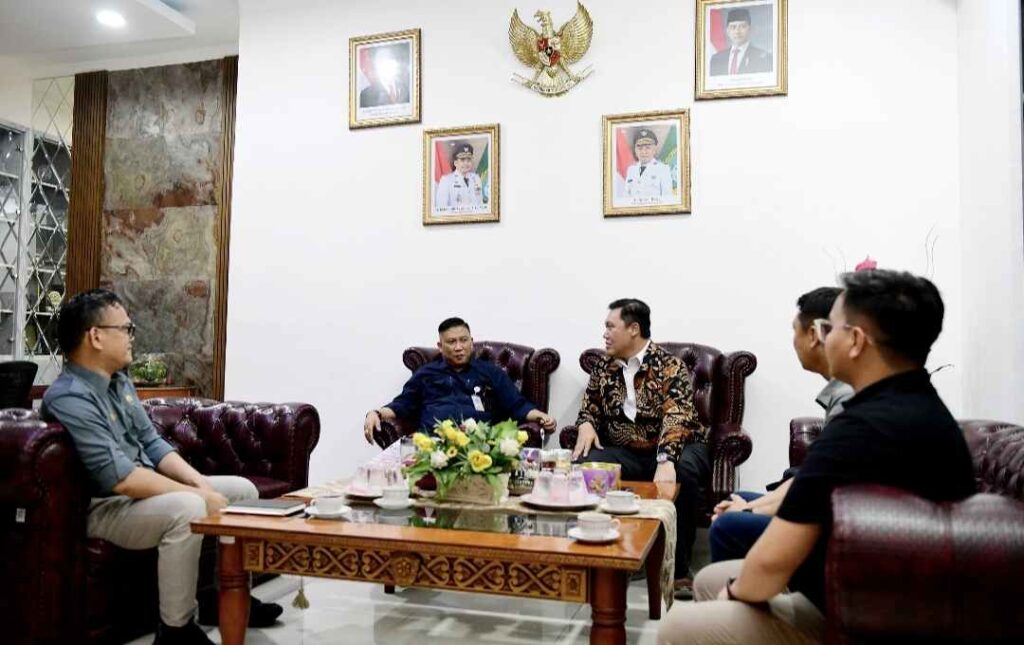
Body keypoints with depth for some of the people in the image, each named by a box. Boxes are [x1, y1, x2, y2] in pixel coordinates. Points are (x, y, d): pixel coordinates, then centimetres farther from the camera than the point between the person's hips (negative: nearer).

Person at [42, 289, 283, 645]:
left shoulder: (120, 380, 7)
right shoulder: (70, 398, -23)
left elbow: (152, 443, 9)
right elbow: (120, 478, -29)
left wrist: (201, 483, -6)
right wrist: (198, 494, -25)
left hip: (147, 490, 10)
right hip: (103, 506, -10)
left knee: (242, 489, 7)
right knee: (187, 509, -35)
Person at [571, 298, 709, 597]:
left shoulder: (669, 367, -11)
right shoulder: (604, 367, 7)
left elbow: (676, 418, -25)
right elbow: (589, 407, 18)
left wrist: (666, 462, -41)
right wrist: (586, 425, -7)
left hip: (675, 449, -4)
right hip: (625, 454, 4)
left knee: (684, 472, -38)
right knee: (584, 465, -26)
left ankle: (678, 568, -21)